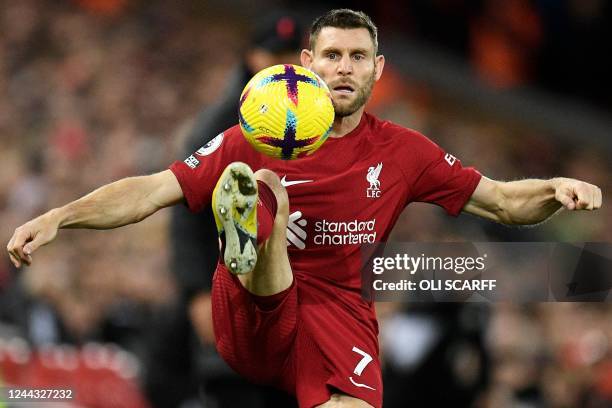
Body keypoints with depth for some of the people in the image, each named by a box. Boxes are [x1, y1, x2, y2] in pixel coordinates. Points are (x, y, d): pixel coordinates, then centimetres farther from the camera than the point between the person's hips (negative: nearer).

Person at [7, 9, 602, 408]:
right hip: (251, 319, -1)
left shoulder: (403, 152, 11)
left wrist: (553, 190, -8)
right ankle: (248, 233, -62)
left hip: (338, 312, 1)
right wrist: (57, 218, -12)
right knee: (256, 184, -28)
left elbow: (503, 202, 14)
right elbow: (154, 190, 0)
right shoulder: (254, 140, 5)